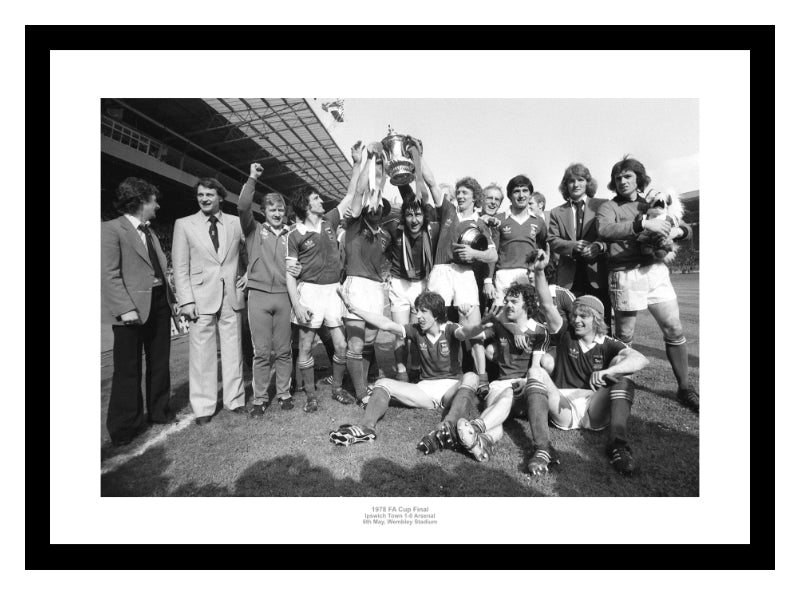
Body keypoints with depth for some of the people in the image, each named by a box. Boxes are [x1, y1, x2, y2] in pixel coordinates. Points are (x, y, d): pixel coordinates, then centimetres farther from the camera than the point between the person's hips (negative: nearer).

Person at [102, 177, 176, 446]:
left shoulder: (150, 233, 16)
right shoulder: (111, 229, -6)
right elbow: (109, 274, -13)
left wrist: (171, 299, 8)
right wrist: (125, 308, -19)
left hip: (159, 304, 7)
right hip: (132, 308, -7)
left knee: (160, 363, 14)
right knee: (128, 369, 3)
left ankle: (159, 411, 30)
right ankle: (125, 426, 17)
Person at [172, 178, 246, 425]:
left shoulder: (236, 223, 7)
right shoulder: (184, 224, 5)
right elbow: (180, 267, 1)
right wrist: (186, 300, -6)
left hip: (231, 297, 1)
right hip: (201, 298, -1)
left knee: (233, 351, 7)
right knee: (202, 354, 2)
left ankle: (234, 400, 20)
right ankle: (203, 407, 14)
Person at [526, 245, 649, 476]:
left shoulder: (609, 345, 8)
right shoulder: (565, 336, 11)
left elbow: (641, 359, -13)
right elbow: (547, 305, -5)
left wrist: (606, 373, -31)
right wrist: (539, 271, -19)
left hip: (596, 412, 0)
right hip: (563, 409, 1)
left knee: (622, 363, -17)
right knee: (536, 372, -23)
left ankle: (618, 445, -28)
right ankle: (542, 449, -38)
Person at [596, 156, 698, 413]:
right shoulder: (609, 207, 3)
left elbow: (685, 228, 18)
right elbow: (604, 230, -19)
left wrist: (678, 230, -6)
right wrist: (643, 224, -24)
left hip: (657, 271, 5)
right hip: (626, 275, -4)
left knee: (675, 331, 5)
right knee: (624, 336, 3)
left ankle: (685, 389, 19)